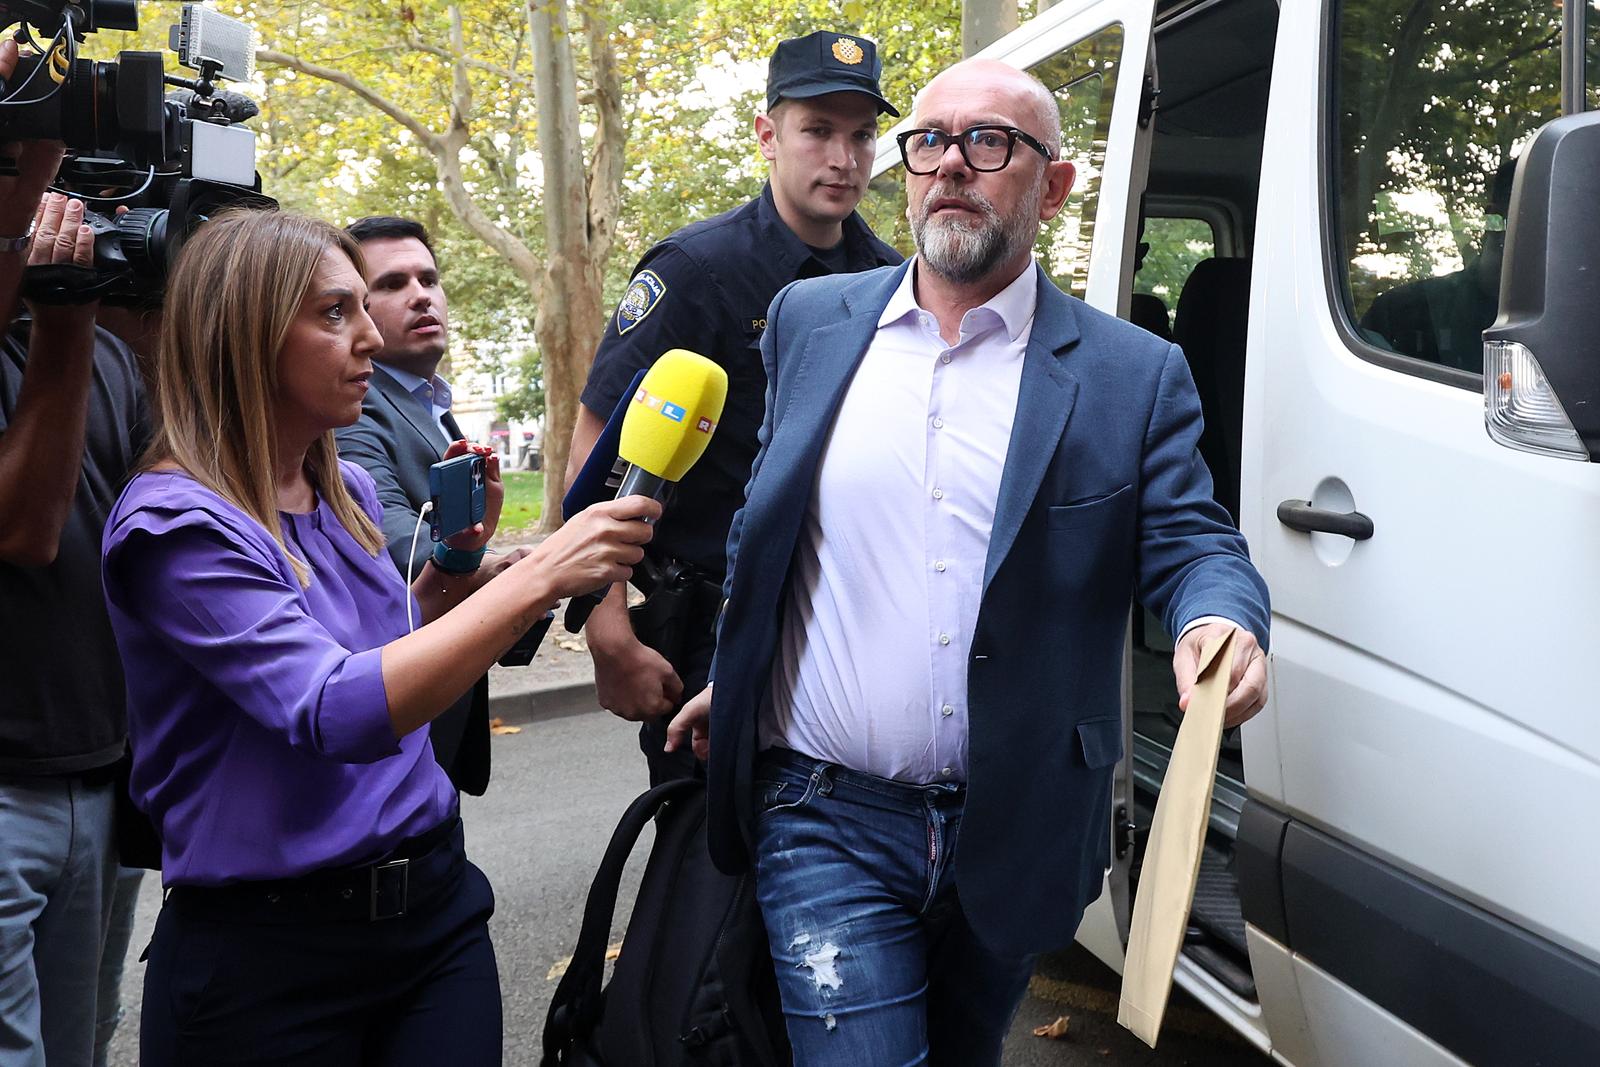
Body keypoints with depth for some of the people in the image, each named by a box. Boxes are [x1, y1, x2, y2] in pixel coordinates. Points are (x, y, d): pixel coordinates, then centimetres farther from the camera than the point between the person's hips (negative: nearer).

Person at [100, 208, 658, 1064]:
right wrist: (538, 576, -33)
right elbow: (336, 714, -30)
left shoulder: (348, 494, 6)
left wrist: (455, 563, 2)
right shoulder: (176, 525, -17)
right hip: (268, 951, -6)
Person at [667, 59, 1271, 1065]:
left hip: (1013, 833, 1)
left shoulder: (1134, 374, -2)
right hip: (828, 821, 0)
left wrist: (1221, 623, -25)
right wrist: (732, 675, 14)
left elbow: (1193, 543, -3)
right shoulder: (811, 321, 4)